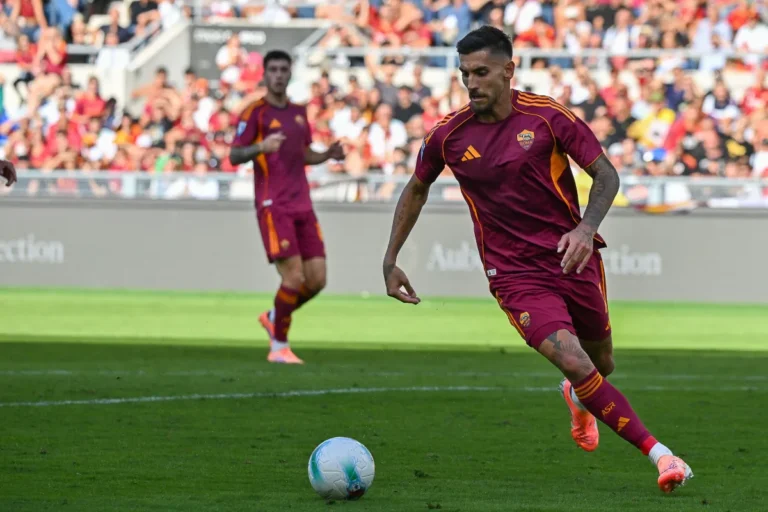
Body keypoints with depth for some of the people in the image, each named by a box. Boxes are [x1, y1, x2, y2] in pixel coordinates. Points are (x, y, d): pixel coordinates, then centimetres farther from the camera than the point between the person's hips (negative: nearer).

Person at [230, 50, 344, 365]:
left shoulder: (299, 112, 16)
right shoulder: (255, 112, -3)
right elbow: (234, 156, -8)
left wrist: (328, 155, 7)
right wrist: (260, 147, -28)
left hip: (302, 205, 6)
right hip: (273, 206, -6)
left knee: (317, 279, 0)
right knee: (294, 276, -14)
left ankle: (274, 318, 26)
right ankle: (279, 347, 0)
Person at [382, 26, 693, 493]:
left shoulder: (547, 116, -8)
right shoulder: (448, 136, -3)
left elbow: (606, 175, -5)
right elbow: (417, 190, 16)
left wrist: (587, 228, -23)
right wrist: (391, 261, 14)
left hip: (573, 259, 1)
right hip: (515, 275, -1)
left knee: (601, 365, 16)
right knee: (574, 363, -21)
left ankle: (579, 399, 56)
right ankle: (660, 455, -17)